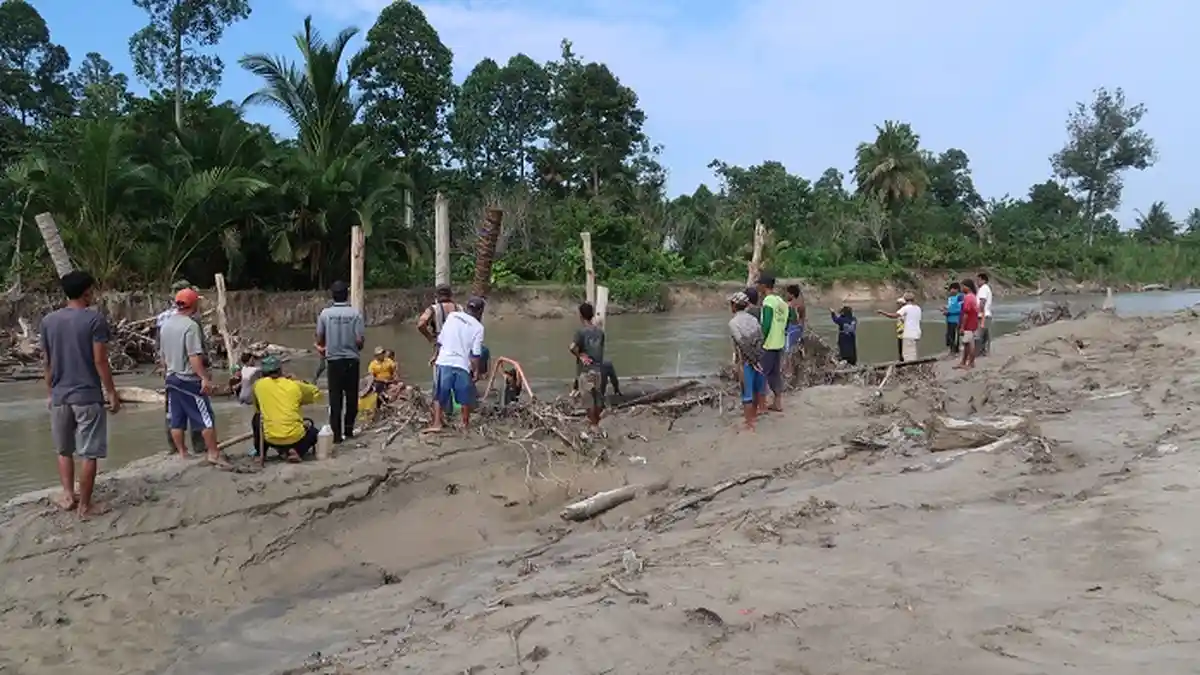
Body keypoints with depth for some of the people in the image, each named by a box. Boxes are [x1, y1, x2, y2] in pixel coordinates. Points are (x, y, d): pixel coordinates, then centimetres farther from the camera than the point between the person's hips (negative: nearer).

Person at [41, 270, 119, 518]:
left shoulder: (48, 320, 5)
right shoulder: (95, 319, -10)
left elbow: (46, 361, 10)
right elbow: (100, 361, -12)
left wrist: (50, 392, 21)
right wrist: (112, 393, -5)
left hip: (59, 396, 5)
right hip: (88, 396, -5)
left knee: (64, 450, 21)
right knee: (89, 453, 2)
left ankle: (68, 495, 18)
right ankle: (84, 505, 6)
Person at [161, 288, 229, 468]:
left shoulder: (165, 325, 9)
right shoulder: (190, 325, -16)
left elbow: (164, 354, 18)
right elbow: (194, 357, -22)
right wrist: (205, 378, -21)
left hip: (172, 378, 8)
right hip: (189, 380, -8)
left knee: (176, 421, 11)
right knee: (206, 419, -1)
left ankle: (182, 454, 18)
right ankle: (213, 454, 1)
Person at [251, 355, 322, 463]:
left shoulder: (258, 384, 4)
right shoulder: (295, 385, 2)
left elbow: (257, 409, 18)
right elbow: (316, 392, 19)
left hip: (270, 439, 1)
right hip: (295, 438, -1)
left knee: (257, 419, 29)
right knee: (313, 431, 30)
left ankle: (261, 453, 22)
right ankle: (297, 451, 2)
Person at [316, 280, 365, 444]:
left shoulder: (325, 313, -5)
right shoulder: (355, 313, -9)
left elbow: (319, 339, 2)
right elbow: (360, 340, -9)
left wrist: (323, 349, 24)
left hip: (333, 360, 0)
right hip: (351, 360, 0)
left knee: (335, 398, 4)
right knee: (352, 396, 13)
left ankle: (336, 433, 3)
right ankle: (348, 429, 20)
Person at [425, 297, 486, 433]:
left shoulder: (452, 316, 6)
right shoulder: (478, 327, -2)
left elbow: (440, 339, 10)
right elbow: (475, 353, -6)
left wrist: (436, 355, 22)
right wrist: (476, 370, 2)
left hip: (444, 362, 2)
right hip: (462, 364, -2)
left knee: (440, 395, 11)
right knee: (465, 397, 14)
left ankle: (437, 423, 3)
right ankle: (465, 423, 22)